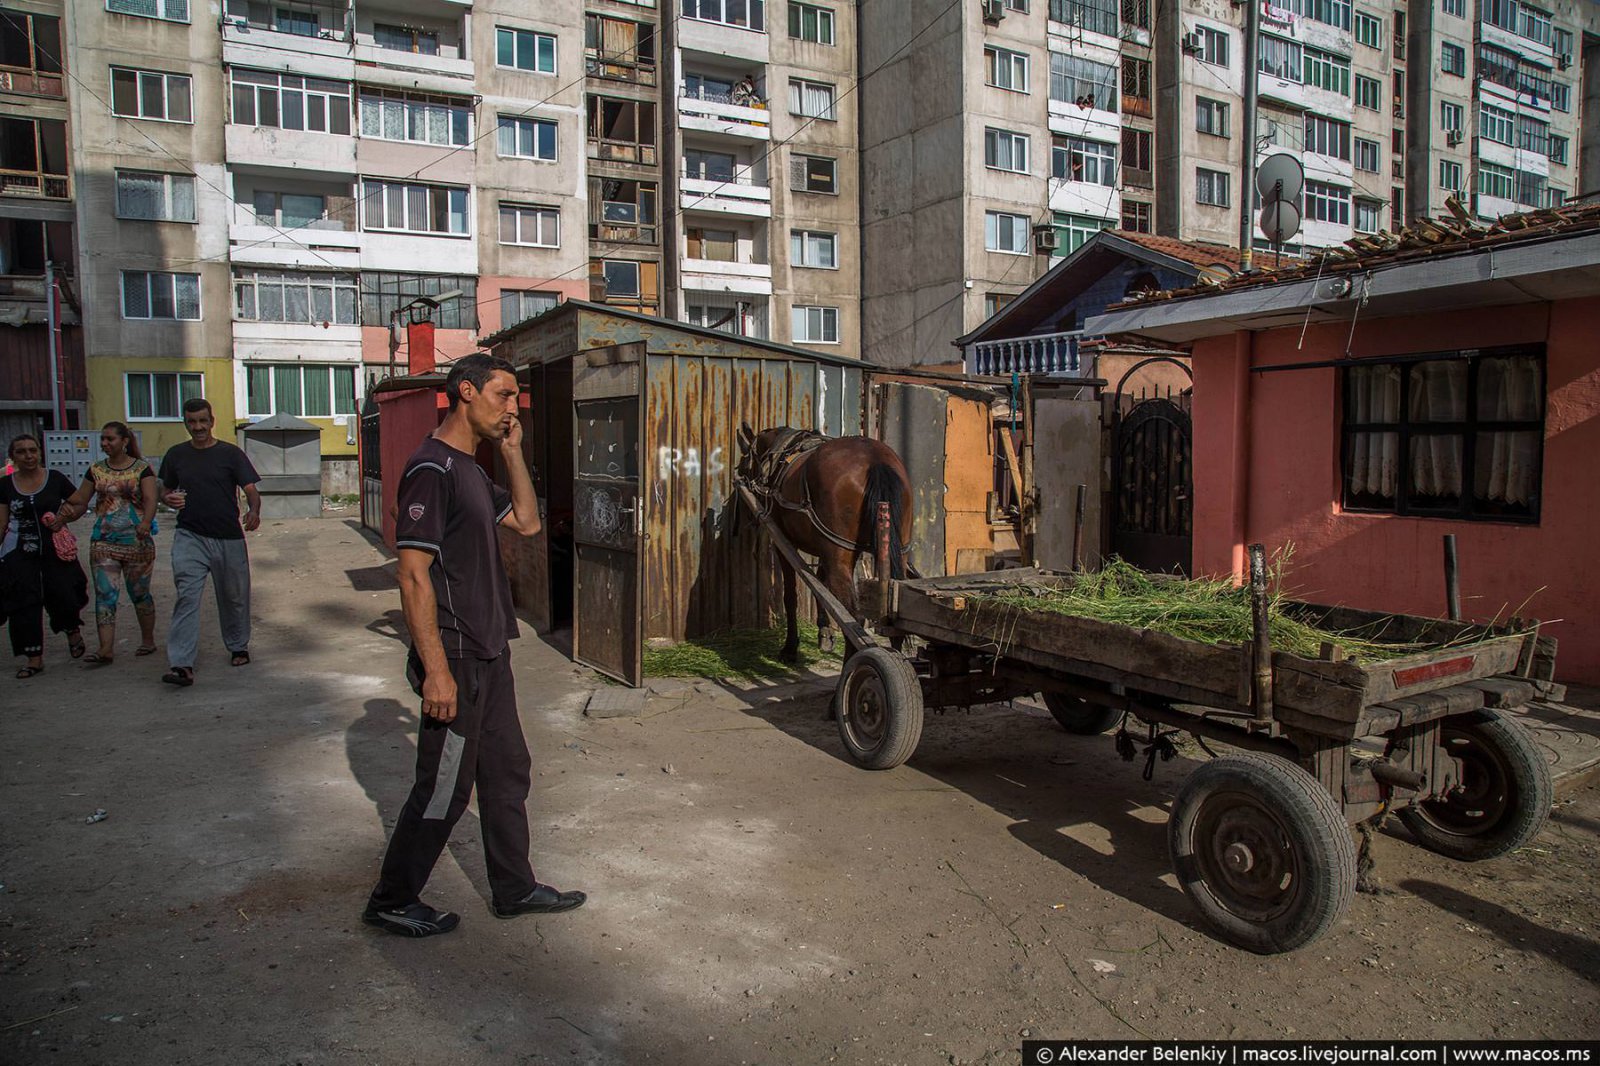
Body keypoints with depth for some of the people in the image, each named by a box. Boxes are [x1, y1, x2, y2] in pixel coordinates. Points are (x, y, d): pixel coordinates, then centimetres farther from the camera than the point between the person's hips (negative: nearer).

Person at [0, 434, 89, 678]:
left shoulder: (56, 479, -1)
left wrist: (63, 518, -6)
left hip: (55, 549, -2)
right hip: (20, 553, 2)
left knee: (63, 596, -7)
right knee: (25, 604, 1)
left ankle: (73, 630, 27)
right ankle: (35, 658, 10)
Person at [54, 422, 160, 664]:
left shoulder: (142, 468, -1)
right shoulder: (96, 471, 10)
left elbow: (150, 499, -13)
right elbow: (80, 502, 12)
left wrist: (146, 522, -31)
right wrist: (67, 512, -11)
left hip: (137, 541, -3)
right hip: (103, 541, 3)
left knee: (139, 593, 6)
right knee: (104, 594, -5)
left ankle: (148, 640, 21)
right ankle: (106, 648, -9)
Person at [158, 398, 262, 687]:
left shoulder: (230, 453, 0)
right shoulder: (176, 455, 9)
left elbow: (251, 490, -6)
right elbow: (166, 490, 21)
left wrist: (254, 511, -28)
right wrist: (170, 499, -4)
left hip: (229, 538, -1)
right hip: (189, 536, 1)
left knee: (234, 597, 11)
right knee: (187, 596, -12)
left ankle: (239, 647, 33)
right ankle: (181, 664, -17)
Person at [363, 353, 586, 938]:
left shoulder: (470, 469, 13)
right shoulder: (432, 468, -17)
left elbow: (527, 521, 15)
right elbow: (414, 574, -22)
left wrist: (512, 451, 7)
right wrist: (436, 669, -23)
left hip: (488, 653, 10)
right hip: (455, 657, -10)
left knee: (507, 771, 16)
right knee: (444, 788, 3)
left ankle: (514, 888, 30)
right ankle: (391, 902, 22)